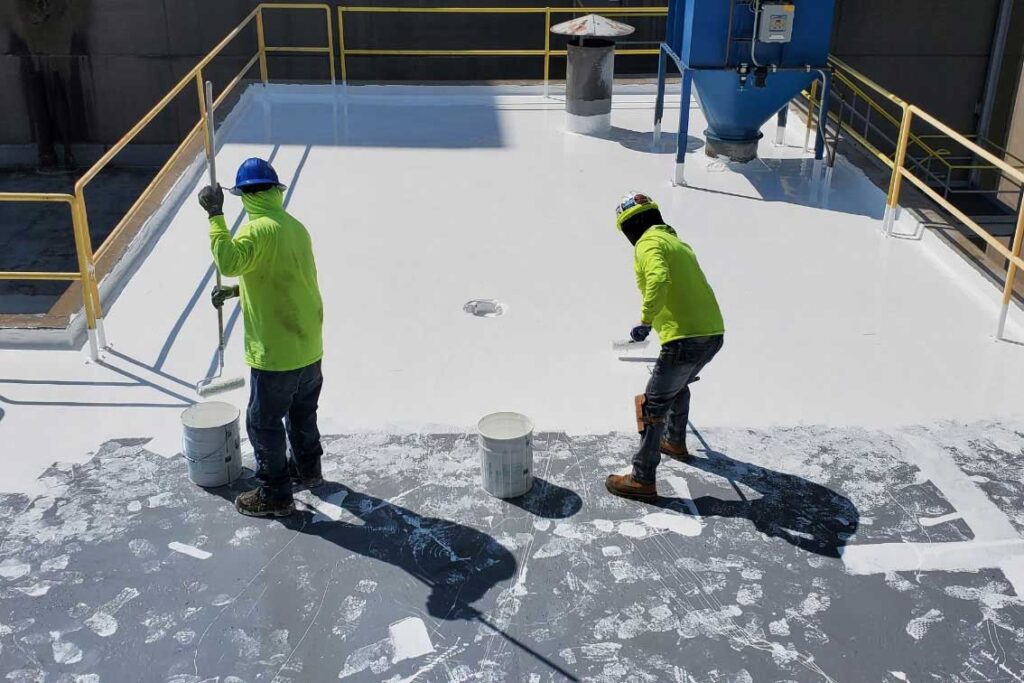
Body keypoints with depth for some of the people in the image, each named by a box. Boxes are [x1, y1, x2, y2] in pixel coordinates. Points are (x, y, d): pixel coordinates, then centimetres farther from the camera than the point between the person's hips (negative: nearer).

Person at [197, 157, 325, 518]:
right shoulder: (295, 226, 6)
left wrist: (215, 214, -29)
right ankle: (307, 468, 44)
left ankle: (275, 494, 17)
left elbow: (228, 261, -37)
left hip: (276, 353, -8)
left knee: (263, 422, 7)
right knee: (302, 412, 26)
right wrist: (235, 289, 18)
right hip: (309, 346, 8)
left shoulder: (258, 229, -20)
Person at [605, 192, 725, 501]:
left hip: (685, 339, -9)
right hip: (713, 333, 9)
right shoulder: (677, 242, 22)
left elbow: (660, 279, -27)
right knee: (678, 385, 33)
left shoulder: (648, 244, -6)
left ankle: (642, 480, 5)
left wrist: (646, 321, -22)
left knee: (653, 406, 1)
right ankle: (675, 443, 52)